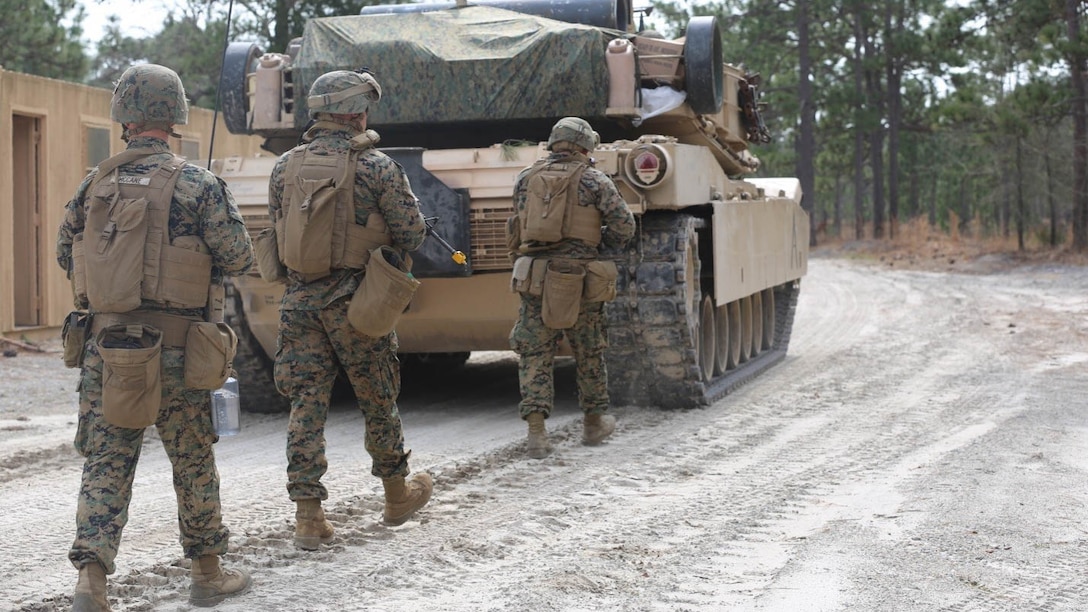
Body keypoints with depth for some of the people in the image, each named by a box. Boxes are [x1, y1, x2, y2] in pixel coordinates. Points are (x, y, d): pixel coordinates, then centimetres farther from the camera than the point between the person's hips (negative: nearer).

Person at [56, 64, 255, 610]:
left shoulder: (94, 185, 4)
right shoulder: (196, 184, -9)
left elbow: (66, 256, 12)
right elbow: (238, 258, -7)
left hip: (104, 344, 3)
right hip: (172, 350, -3)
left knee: (105, 462, 6)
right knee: (193, 463, 11)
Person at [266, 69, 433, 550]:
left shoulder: (285, 167, 3)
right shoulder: (376, 167, -11)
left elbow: (279, 231, 10)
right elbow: (411, 235, -7)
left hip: (299, 299, 4)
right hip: (355, 301, -3)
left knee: (307, 404, 6)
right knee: (378, 400, 13)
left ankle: (308, 516, 3)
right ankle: (397, 496, 30)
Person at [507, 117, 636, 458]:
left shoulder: (525, 180, 8)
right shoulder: (594, 180, -1)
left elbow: (521, 223, 12)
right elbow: (624, 227, -5)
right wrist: (601, 244, 12)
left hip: (535, 279, 2)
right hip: (580, 280, -1)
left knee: (534, 356, 5)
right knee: (590, 354, 16)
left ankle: (536, 430, -8)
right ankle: (594, 423, 28)